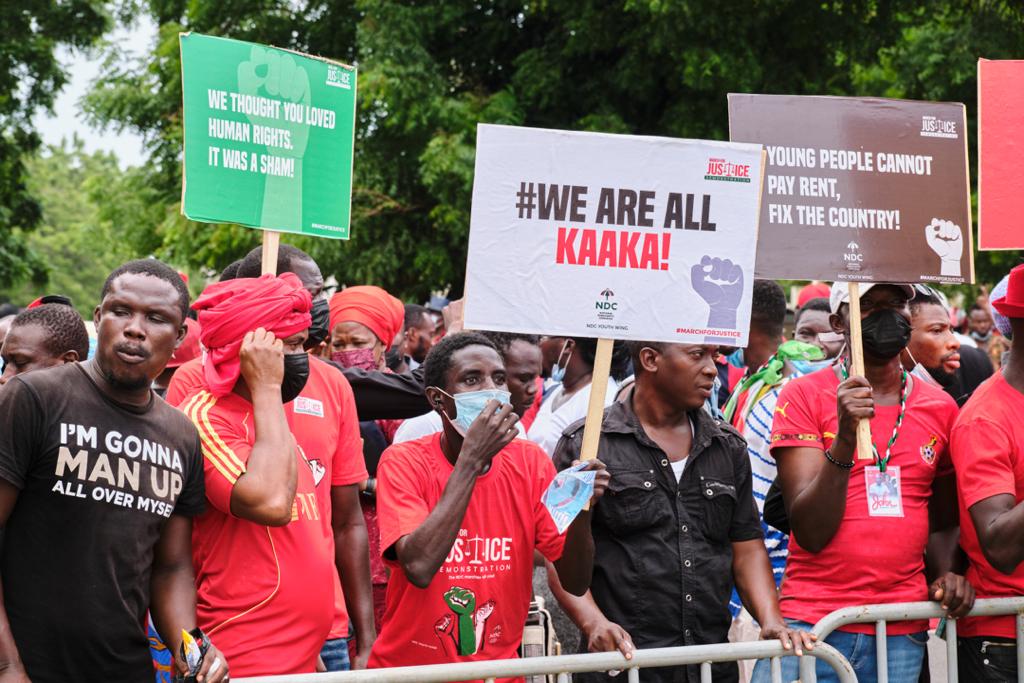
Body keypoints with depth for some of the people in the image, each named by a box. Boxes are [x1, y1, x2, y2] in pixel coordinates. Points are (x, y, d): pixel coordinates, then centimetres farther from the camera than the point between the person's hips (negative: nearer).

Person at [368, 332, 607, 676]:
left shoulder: (530, 463, 0)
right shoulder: (404, 462, -10)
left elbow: (575, 582, -1)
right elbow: (419, 567, -25)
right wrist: (472, 458, -23)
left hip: (498, 669, 3)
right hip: (408, 668, -3)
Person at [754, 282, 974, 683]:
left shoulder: (940, 408, 9)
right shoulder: (805, 395, -2)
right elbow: (810, 533, -11)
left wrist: (947, 575, 2)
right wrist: (845, 435, -22)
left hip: (902, 635, 3)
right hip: (809, 621, -3)